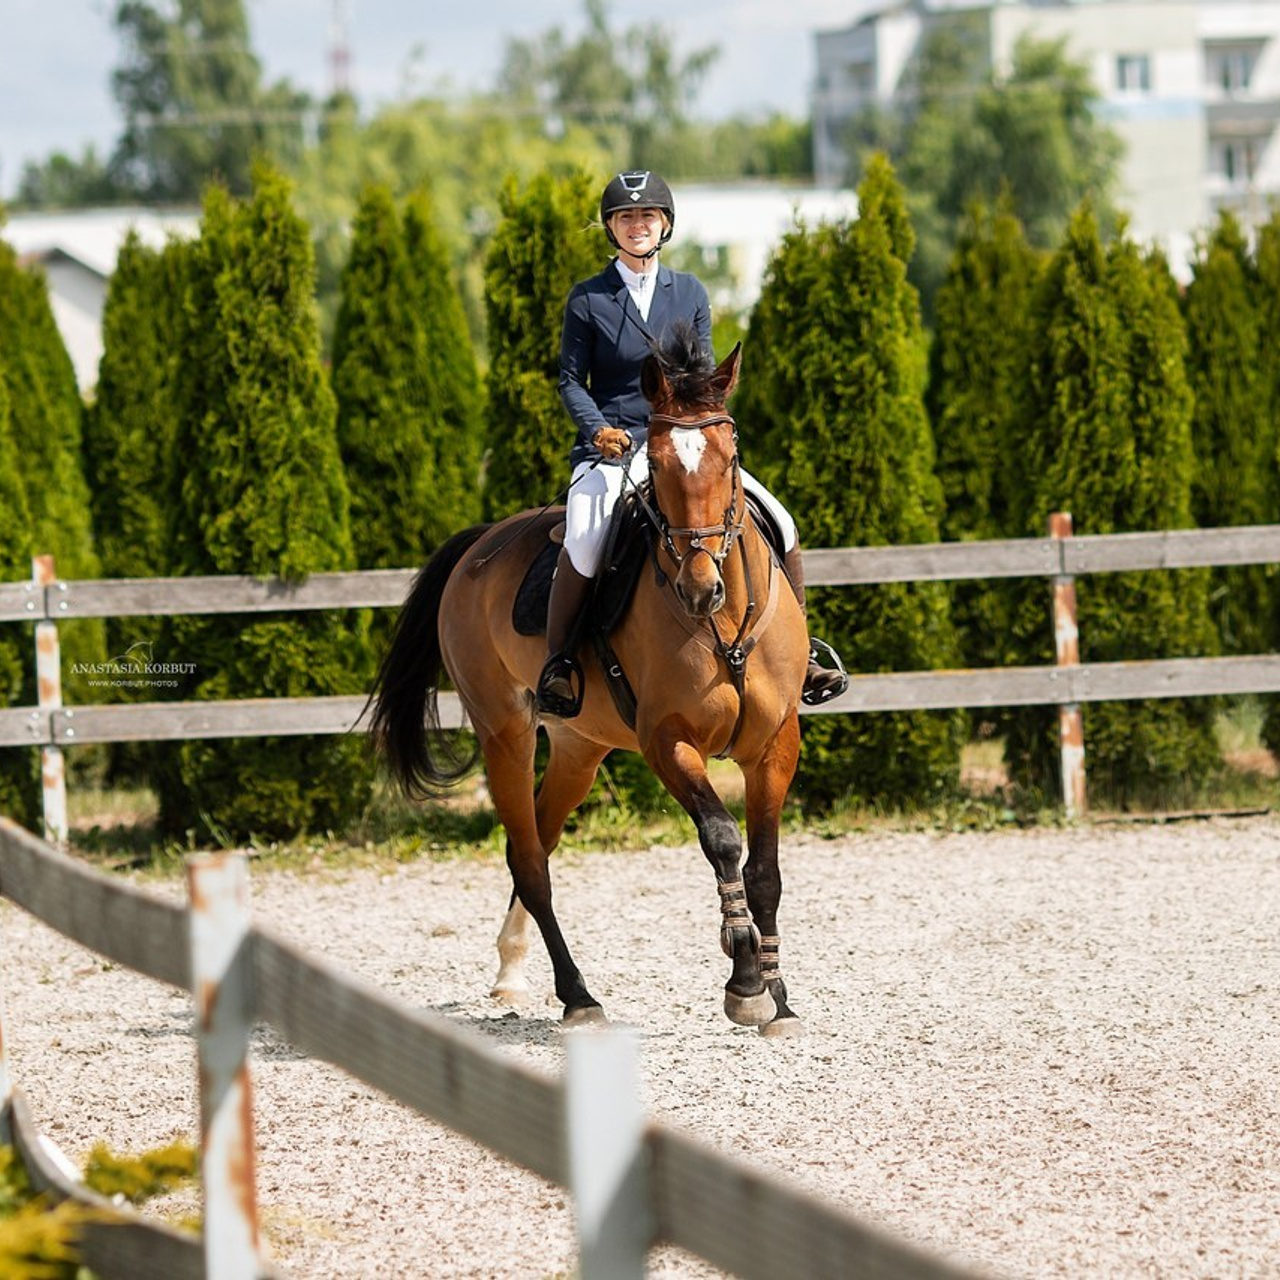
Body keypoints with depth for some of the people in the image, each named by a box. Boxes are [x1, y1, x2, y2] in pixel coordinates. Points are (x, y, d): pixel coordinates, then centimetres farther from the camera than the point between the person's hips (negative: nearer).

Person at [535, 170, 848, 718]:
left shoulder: (690, 293, 11)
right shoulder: (587, 299, 3)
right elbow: (571, 380, 2)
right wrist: (599, 429, -16)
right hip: (612, 448, -3)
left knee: (779, 524, -10)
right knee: (585, 538, -33)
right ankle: (558, 661, -19)